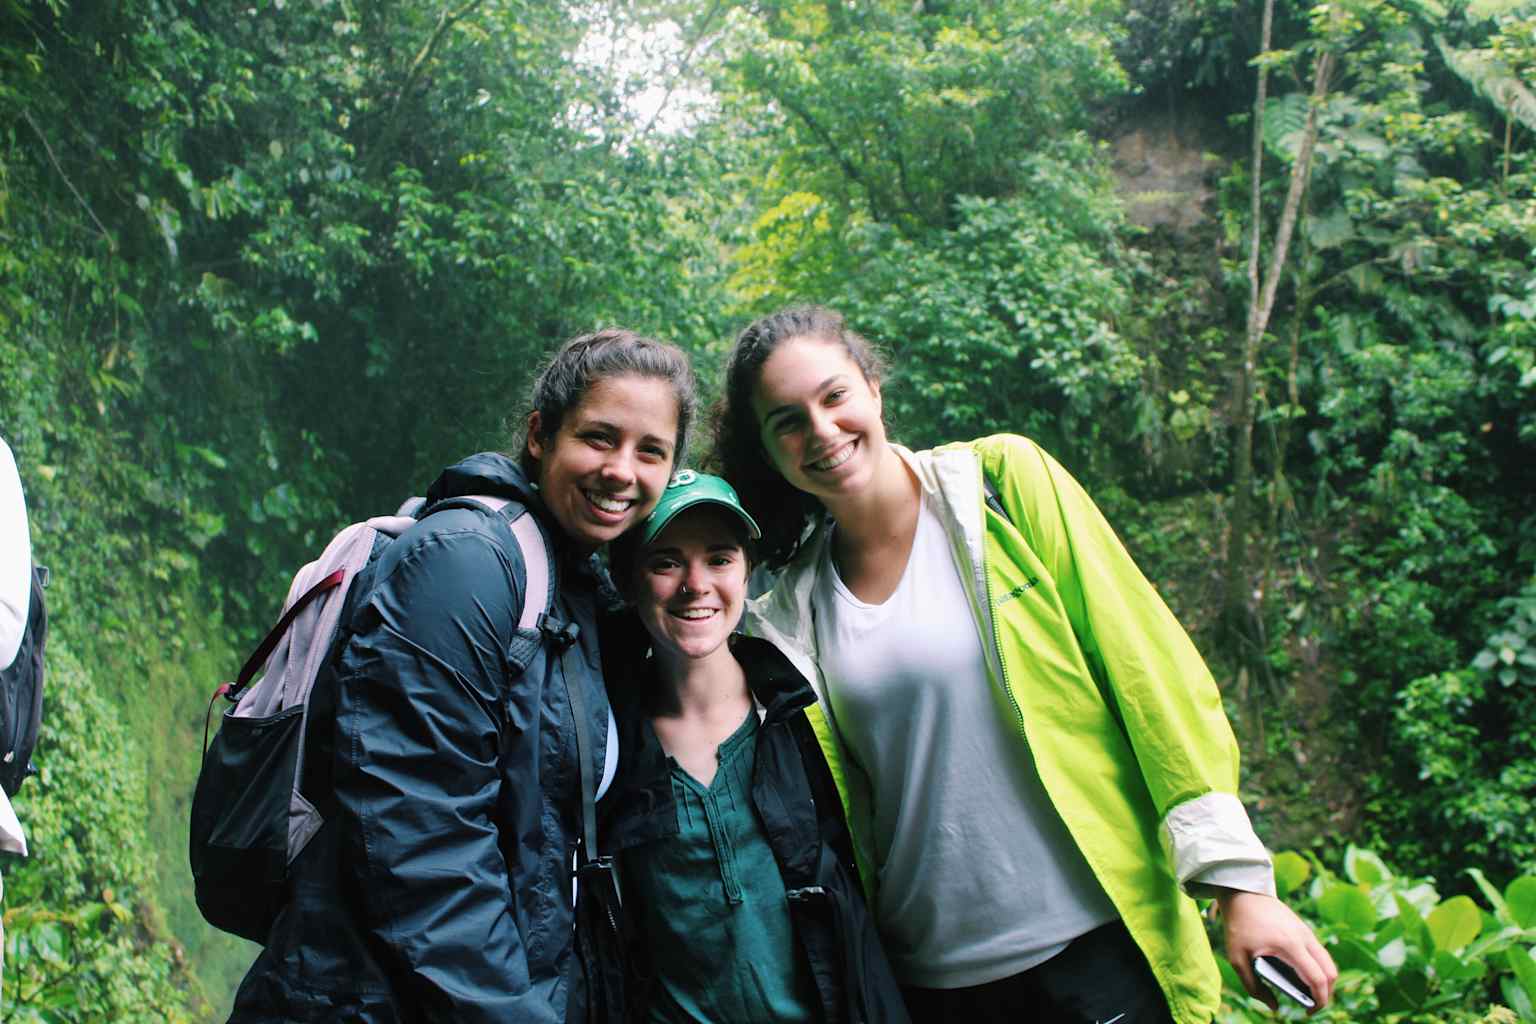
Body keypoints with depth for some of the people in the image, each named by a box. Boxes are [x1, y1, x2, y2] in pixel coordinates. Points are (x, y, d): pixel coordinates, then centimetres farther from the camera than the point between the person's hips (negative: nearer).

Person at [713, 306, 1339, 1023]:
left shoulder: (1002, 479, -6)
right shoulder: (789, 619, 2)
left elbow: (1146, 665, -8)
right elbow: (825, 807, 10)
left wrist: (1238, 882, -12)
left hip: (1097, 943, -2)